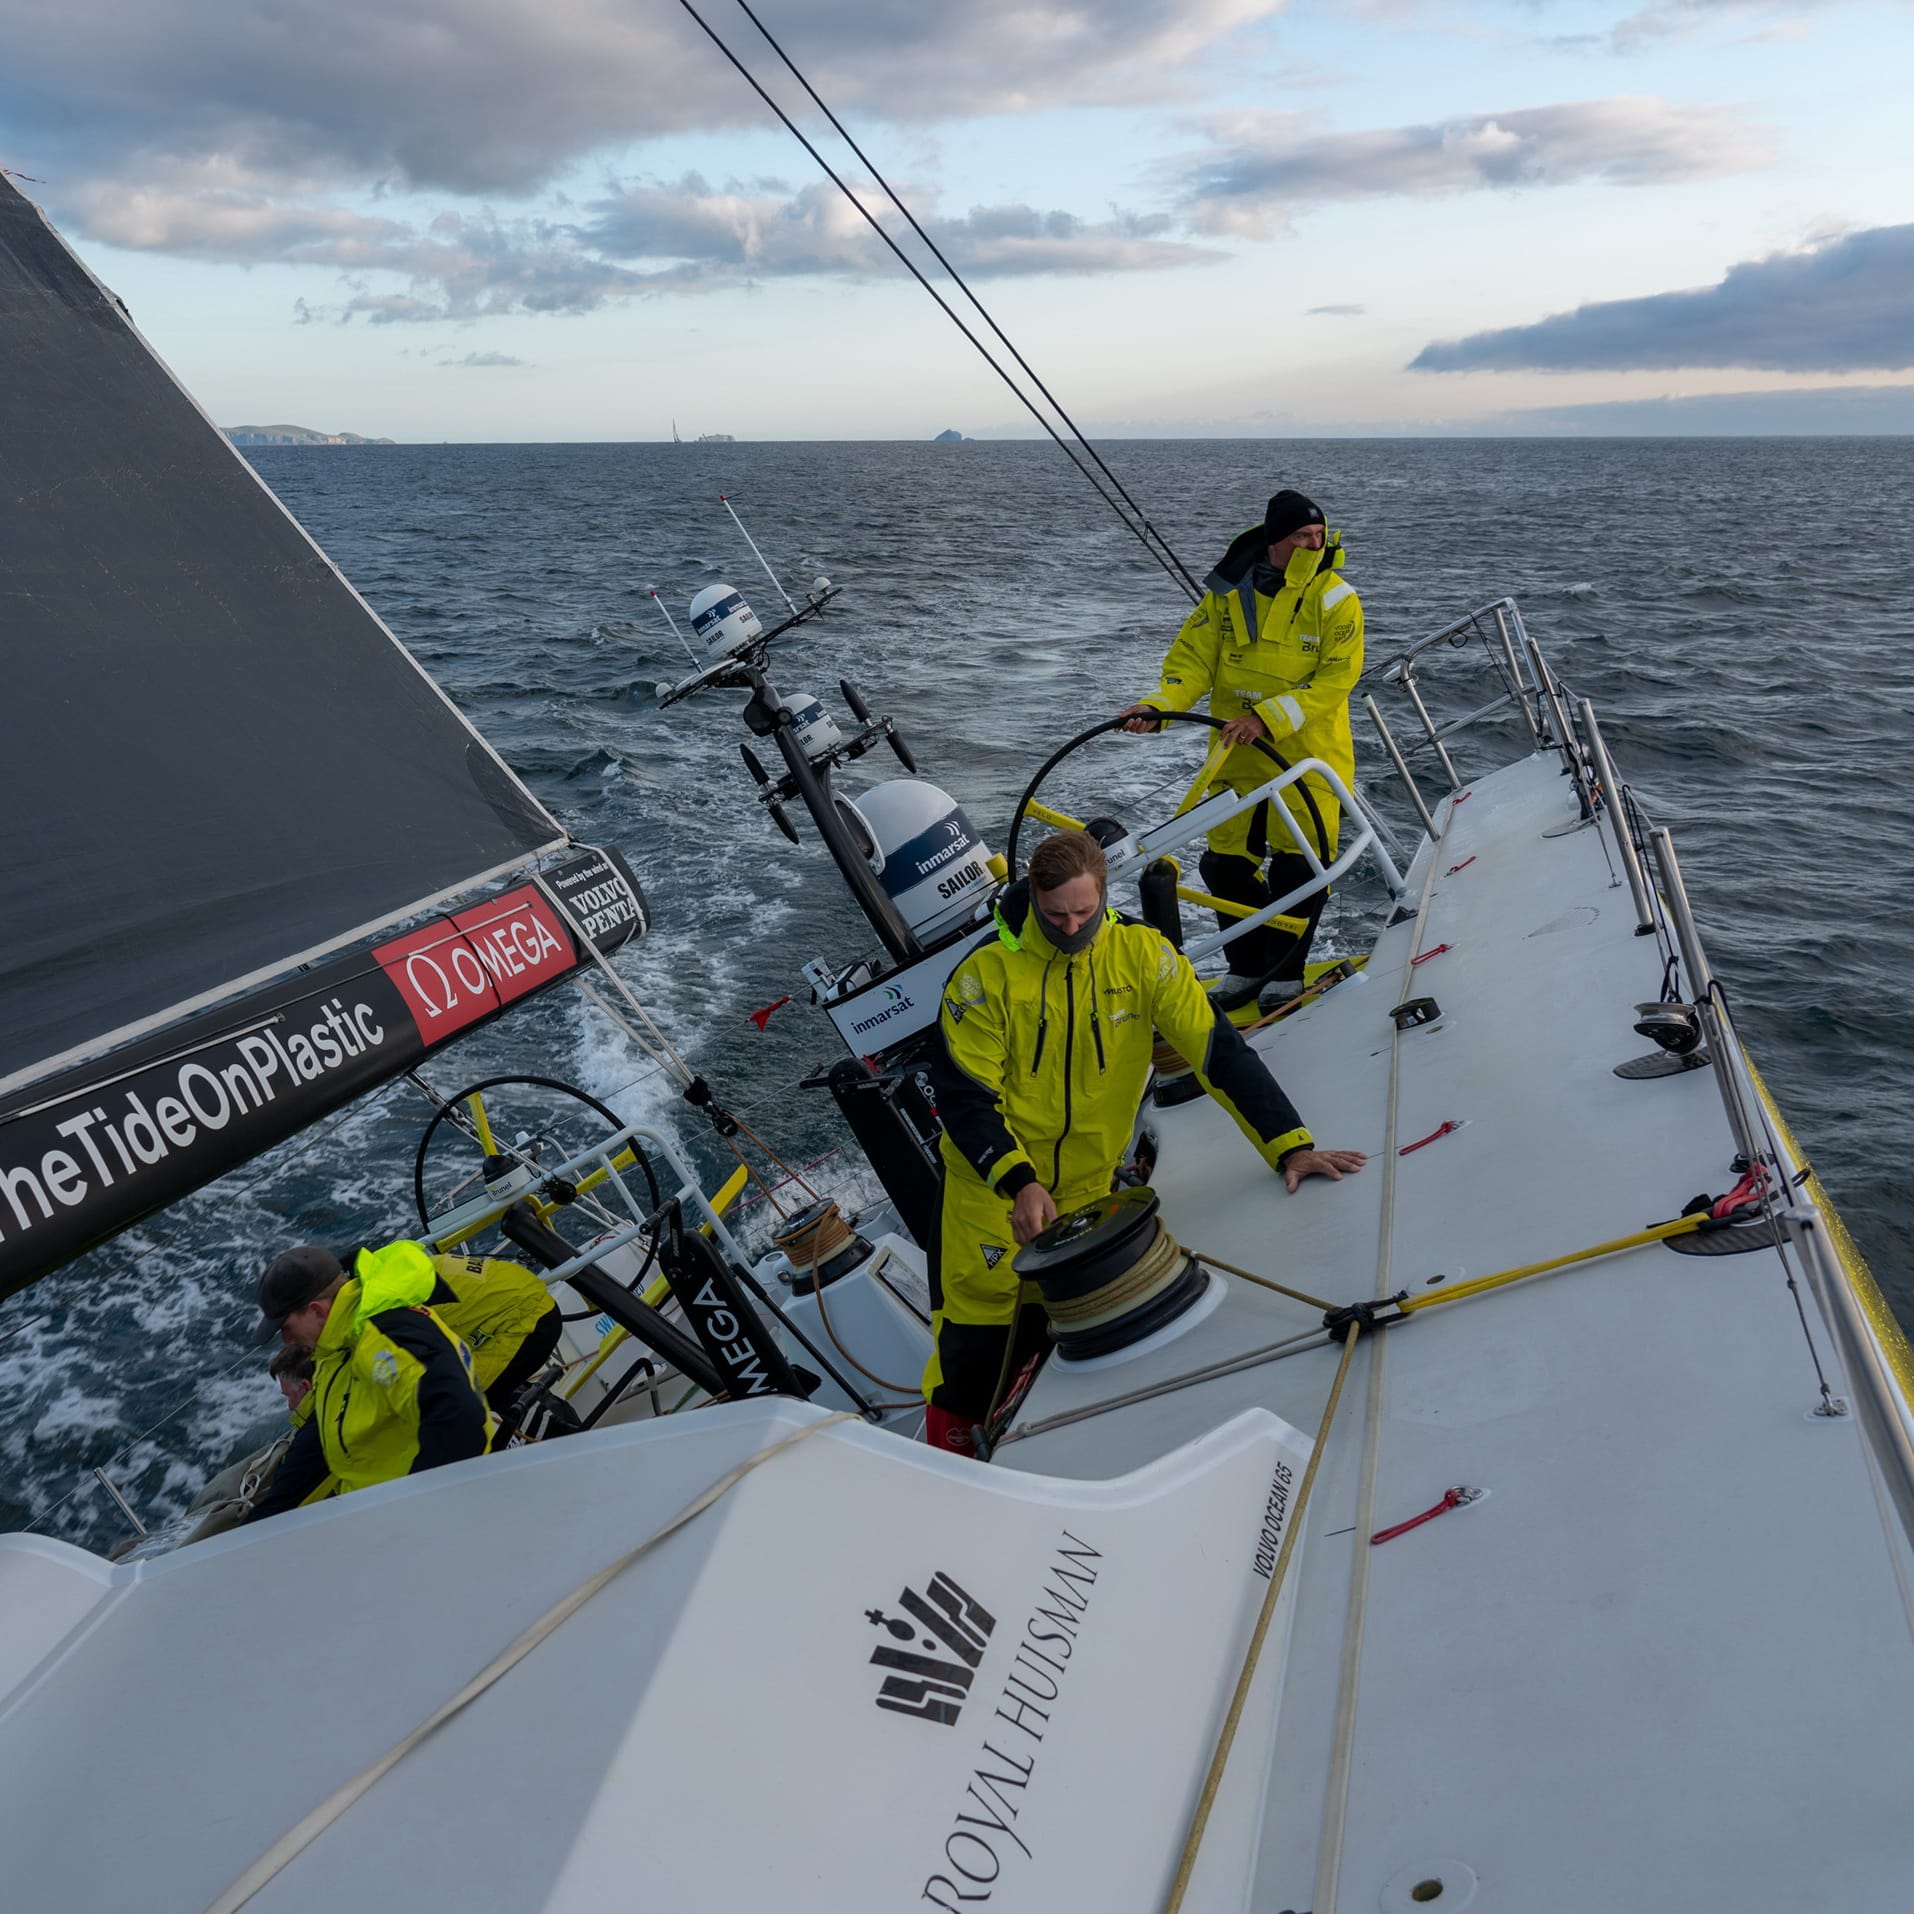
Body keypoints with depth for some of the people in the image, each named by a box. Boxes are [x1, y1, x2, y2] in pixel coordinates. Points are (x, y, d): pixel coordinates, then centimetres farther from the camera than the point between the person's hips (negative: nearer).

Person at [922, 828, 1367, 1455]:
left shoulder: (1143, 955, -12)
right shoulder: (987, 974, -17)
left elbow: (1219, 1050, -13)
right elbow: (963, 1095, -15)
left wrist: (1289, 1145, -20)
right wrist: (1020, 1182, -26)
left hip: (1089, 1185, 2)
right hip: (993, 1181, -2)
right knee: (983, 1320, 0)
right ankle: (951, 1427, 28)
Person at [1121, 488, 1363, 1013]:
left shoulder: (1336, 598, -9)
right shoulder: (1228, 593, 0)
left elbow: (1336, 677, -16)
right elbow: (1193, 658, -1)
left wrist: (1268, 718, -26)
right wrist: (1159, 706, -20)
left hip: (1309, 757, -3)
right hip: (1237, 755, 3)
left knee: (1298, 861, 0)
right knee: (1227, 860, 7)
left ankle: (1286, 970, 20)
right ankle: (1247, 965, 26)